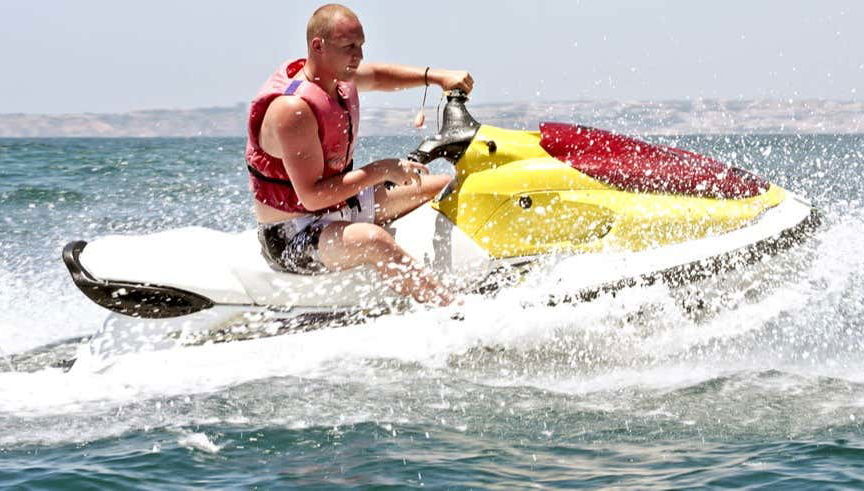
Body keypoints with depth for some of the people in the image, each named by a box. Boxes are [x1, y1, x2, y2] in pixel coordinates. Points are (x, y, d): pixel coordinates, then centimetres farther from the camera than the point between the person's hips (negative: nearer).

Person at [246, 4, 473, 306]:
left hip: (345, 206, 10)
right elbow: (312, 196, -31)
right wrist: (381, 171, -28)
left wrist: (437, 77, 8)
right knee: (372, 240, -41)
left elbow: (376, 76, 23)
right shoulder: (292, 109, -28)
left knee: (448, 187, 9)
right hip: (291, 238, -10)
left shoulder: (340, 78, 0)